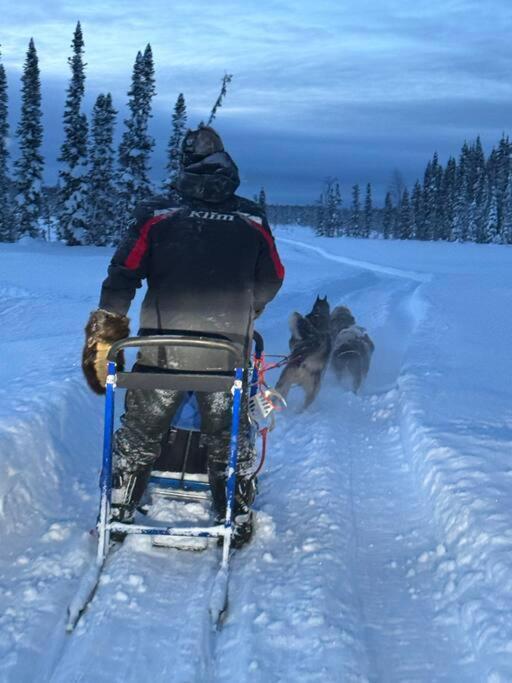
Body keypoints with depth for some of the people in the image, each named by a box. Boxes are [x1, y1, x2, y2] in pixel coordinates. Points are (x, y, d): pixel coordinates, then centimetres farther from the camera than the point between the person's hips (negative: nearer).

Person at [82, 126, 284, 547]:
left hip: (163, 346, -1)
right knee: (228, 440, 16)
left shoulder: (157, 214, -1)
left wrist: (106, 328, 3)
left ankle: (118, 515, 22)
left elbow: (123, 275, -5)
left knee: (139, 434, 14)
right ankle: (237, 521, 25)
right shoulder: (252, 219, 4)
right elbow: (272, 281, 10)